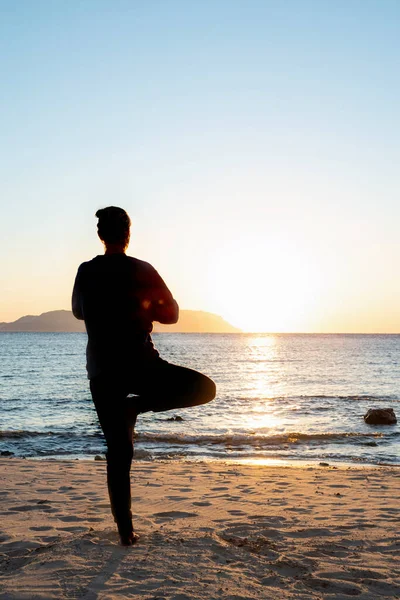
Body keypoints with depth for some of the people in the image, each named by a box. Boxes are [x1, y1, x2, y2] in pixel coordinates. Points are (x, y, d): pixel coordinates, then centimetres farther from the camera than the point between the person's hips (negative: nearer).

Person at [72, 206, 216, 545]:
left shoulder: (86, 272, 3)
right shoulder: (142, 270, -5)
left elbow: (79, 312, 20)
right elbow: (171, 314, 3)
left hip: (101, 370, 4)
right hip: (140, 364, -4)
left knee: (118, 452, 10)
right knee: (205, 388, 12)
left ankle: (126, 530, 9)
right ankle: (137, 404, -3)